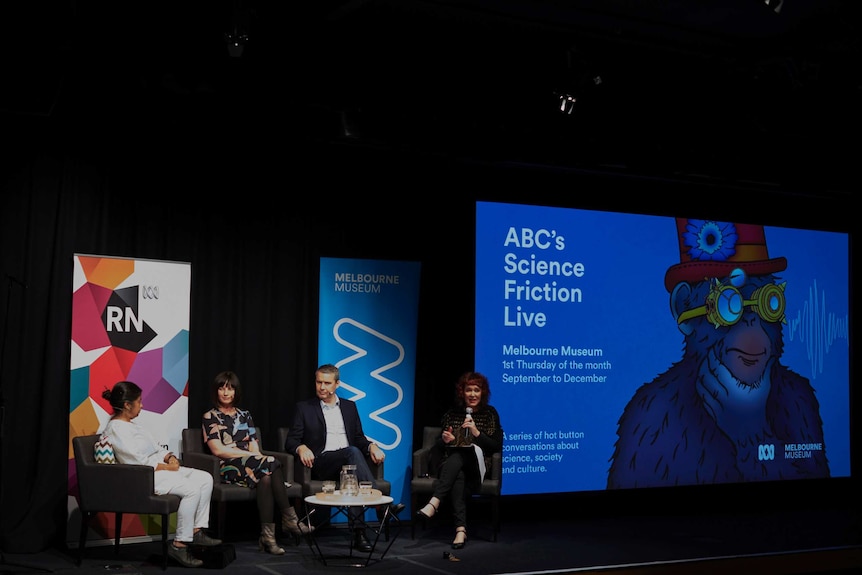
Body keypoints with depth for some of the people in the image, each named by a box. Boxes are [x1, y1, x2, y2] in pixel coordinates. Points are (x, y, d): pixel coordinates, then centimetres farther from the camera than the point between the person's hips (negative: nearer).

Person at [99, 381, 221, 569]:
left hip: (160, 468, 10)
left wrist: (170, 457, -1)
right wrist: (167, 467, -13)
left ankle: (197, 531, -2)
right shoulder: (116, 430, -13)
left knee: (205, 479, -2)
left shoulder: (129, 425, 18)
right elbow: (139, 462, -20)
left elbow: (156, 447, 19)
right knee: (191, 488, -27)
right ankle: (179, 545, -20)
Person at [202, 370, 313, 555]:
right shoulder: (209, 418, 10)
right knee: (271, 463, -33)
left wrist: (258, 457, -12)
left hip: (252, 466, 4)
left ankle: (268, 535, -41)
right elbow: (218, 450, -4)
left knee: (266, 476, -35)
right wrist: (250, 455, -9)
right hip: (227, 469, -4)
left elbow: (254, 447, 13)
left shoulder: (245, 416, 23)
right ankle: (289, 518, -33)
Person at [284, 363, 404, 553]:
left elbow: (359, 439, 20)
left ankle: (357, 531, -45)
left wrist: (371, 446, -5)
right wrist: (301, 448, -21)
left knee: (353, 476, -38)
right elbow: (290, 441, 4)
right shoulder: (304, 408, 12)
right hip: (321, 463, -3)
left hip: (347, 461, 3)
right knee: (352, 452, -36)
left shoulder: (349, 407, 22)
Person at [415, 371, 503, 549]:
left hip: (476, 465, -1)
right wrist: (444, 440, -9)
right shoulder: (452, 413, 12)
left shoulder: (490, 414, 7)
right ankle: (461, 529, -49)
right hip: (450, 464, 1)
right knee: (458, 475, -37)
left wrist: (476, 433, -15)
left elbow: (496, 446, -1)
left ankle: (434, 503, -47)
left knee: (456, 458, -36)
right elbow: (438, 446, 15)